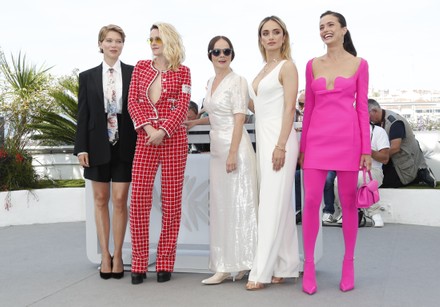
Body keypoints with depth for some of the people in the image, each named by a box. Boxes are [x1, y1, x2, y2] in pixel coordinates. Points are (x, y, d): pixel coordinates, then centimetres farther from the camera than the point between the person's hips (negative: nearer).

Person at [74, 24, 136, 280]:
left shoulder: (134, 73, 3)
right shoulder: (88, 77, 7)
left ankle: (118, 255, 11)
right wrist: (81, 148, -3)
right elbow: (83, 115, 5)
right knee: (101, 200, 7)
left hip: (125, 146, -1)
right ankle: (105, 255, 16)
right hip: (98, 146, 2)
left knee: (120, 201, 0)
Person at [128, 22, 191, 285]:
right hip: (145, 138, 2)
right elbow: (133, 101, 5)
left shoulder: (182, 71, 6)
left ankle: (165, 263, 9)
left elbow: (183, 106, -3)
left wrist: (162, 131, -14)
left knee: (172, 201, 0)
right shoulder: (141, 67, 13)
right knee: (139, 199, -4)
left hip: (174, 138, -2)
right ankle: (139, 264, 5)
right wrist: (147, 127, -10)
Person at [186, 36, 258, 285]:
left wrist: (233, 153, -19)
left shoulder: (237, 81, -6)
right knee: (221, 206, 7)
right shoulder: (212, 82, 17)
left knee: (238, 203, -4)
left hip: (235, 147, -8)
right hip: (217, 148, 8)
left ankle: (243, 261, 6)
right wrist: (195, 122, 24)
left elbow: (239, 119, -13)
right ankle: (225, 266, 13)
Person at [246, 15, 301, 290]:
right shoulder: (263, 69, 18)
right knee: (279, 204, 9)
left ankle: (262, 272, -5)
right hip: (263, 139, 8)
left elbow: (289, 109, -13)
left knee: (273, 204, -7)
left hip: (279, 139, -8)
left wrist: (281, 146, -20)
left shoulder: (287, 66, -5)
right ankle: (285, 267, 15)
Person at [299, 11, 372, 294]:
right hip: (317, 138, 2)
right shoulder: (313, 65, 11)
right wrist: (303, 145, 10)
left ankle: (349, 264, 17)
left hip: (347, 137, -1)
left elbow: (362, 108, 3)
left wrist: (366, 149, -1)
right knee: (311, 201, -5)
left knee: (348, 202, 4)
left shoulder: (359, 64, 5)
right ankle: (309, 265, 5)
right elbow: (308, 107, 13)